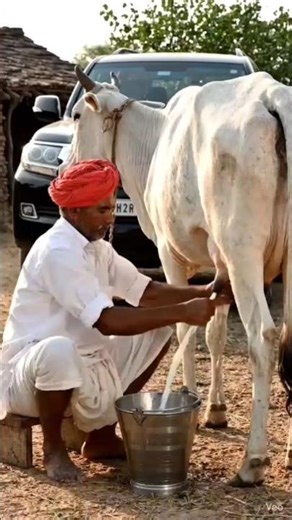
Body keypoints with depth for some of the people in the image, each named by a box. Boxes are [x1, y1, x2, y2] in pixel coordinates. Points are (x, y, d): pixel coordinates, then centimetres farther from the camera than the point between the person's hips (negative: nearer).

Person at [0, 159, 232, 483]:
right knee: (58, 350, -42)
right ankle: (53, 448, -11)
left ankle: (102, 437, 12)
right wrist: (181, 312, -29)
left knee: (158, 328, 6)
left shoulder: (96, 247, 5)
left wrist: (202, 293, -11)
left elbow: (147, 292, 4)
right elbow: (107, 322, -31)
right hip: (32, 367, -9)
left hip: (84, 363, 9)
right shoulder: (56, 252, -24)